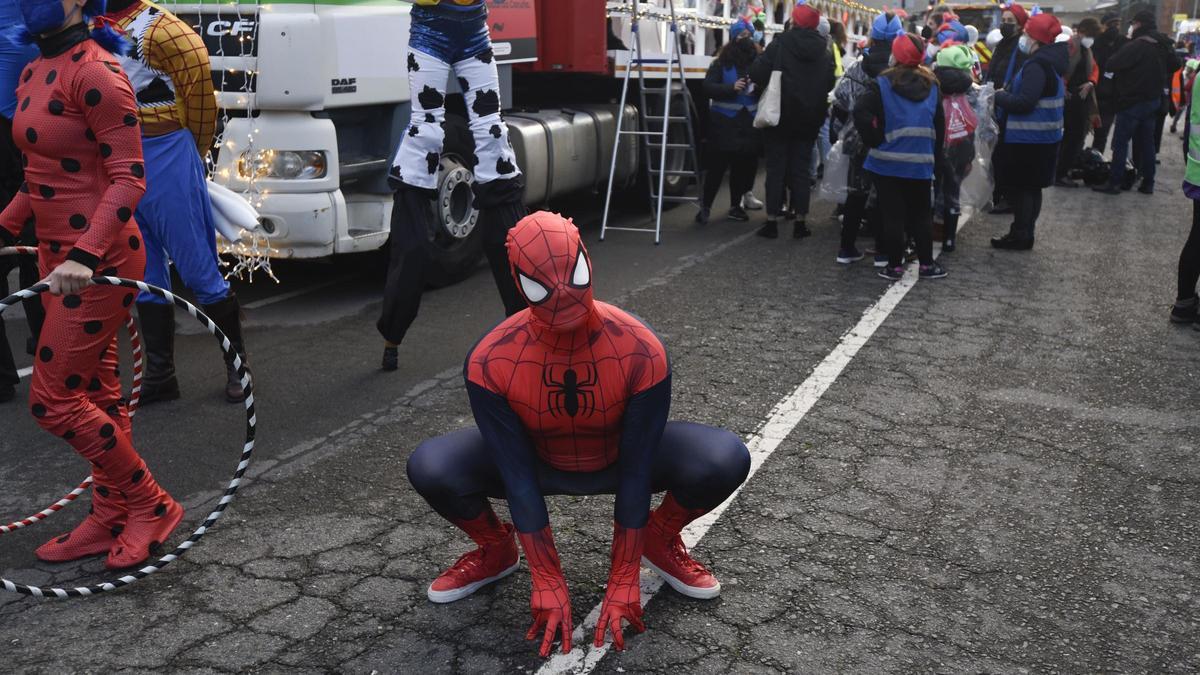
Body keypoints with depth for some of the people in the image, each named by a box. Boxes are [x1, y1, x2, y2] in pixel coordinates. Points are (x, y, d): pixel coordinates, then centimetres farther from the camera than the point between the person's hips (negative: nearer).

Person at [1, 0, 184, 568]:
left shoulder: (94, 70, -16)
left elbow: (129, 178, -21)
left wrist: (85, 255, -30)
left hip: (98, 259, -9)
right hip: (59, 253, 9)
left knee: (51, 400, -4)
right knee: (95, 391, 14)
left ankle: (152, 505, 11)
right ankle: (111, 519, 27)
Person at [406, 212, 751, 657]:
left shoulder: (641, 352, -29)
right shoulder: (489, 363, -28)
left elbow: (635, 472, -24)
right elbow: (519, 477, -23)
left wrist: (622, 582, -21)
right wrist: (547, 584, -21)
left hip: (617, 459, 0)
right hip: (538, 462, 1)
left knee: (726, 459, -28)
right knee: (431, 468, -28)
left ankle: (659, 541, 5)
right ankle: (495, 550, 6)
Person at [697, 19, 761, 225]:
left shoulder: (757, 61, 8)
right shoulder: (721, 62, -1)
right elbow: (708, 87, -8)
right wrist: (731, 88, -20)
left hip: (749, 121, 4)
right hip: (724, 120, -3)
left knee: (744, 164, 7)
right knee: (718, 164, -6)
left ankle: (735, 205, 21)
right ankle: (705, 206, 2)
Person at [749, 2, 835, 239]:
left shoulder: (780, 44, -11)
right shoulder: (825, 51, 4)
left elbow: (757, 73, -16)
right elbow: (830, 84, 10)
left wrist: (766, 86, 2)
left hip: (780, 115, -3)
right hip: (809, 118, 4)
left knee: (776, 168, 3)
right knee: (801, 169, 9)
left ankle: (772, 222, 4)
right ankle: (800, 222, 9)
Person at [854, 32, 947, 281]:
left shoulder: (883, 84, -8)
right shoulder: (931, 86, 6)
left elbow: (861, 113, -22)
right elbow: (939, 126, 8)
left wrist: (875, 141, -10)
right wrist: (934, 156, 16)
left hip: (887, 162, -3)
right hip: (921, 162, 3)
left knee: (892, 215, 3)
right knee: (921, 214, 14)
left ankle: (895, 265, 7)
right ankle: (927, 264, 18)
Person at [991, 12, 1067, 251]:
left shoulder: (1037, 65, -20)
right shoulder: (1048, 62, 13)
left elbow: (1024, 102, -26)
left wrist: (998, 96, -12)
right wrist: (1007, 92, 6)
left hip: (1029, 137, -10)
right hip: (1040, 136, 10)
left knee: (1020, 187, -2)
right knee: (1030, 187, 15)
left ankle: (1020, 236, 4)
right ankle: (1024, 233, 23)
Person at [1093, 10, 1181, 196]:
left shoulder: (1136, 46, -20)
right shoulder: (1164, 45, 8)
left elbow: (1111, 66, -21)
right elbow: (1175, 65, 23)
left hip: (1132, 101, -8)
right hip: (1153, 100, 8)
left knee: (1120, 142, -3)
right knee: (1146, 142, 13)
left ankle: (1114, 183, -3)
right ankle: (1148, 183, 16)